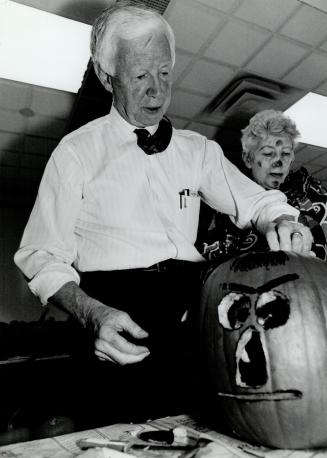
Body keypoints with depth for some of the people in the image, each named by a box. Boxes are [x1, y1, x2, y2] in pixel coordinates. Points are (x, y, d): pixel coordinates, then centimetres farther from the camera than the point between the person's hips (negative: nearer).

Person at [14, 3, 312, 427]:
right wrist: (92, 313, -19)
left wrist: (280, 220, -11)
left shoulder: (197, 149, 15)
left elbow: (256, 200, 13)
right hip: (119, 330, -2)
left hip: (196, 312, 3)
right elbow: (43, 256, -1)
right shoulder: (77, 151, 4)